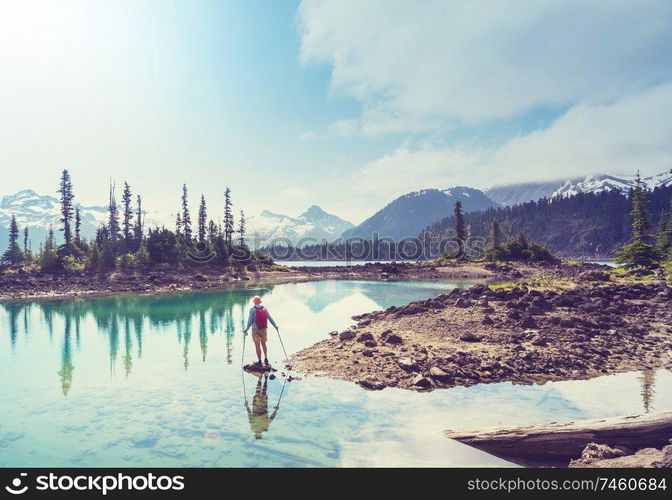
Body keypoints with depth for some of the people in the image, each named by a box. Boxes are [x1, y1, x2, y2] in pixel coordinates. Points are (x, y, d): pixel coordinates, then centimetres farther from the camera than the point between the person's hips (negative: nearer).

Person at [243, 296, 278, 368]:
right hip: (264, 329, 4)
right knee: (263, 344, 18)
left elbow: (250, 320, -10)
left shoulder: (252, 309, -9)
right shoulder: (264, 308, 2)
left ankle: (260, 362, 4)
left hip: (256, 330, -4)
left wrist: (247, 329, -1)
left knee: (257, 345, 2)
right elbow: (270, 318, 5)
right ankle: (266, 359, 20)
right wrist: (275, 326, 16)